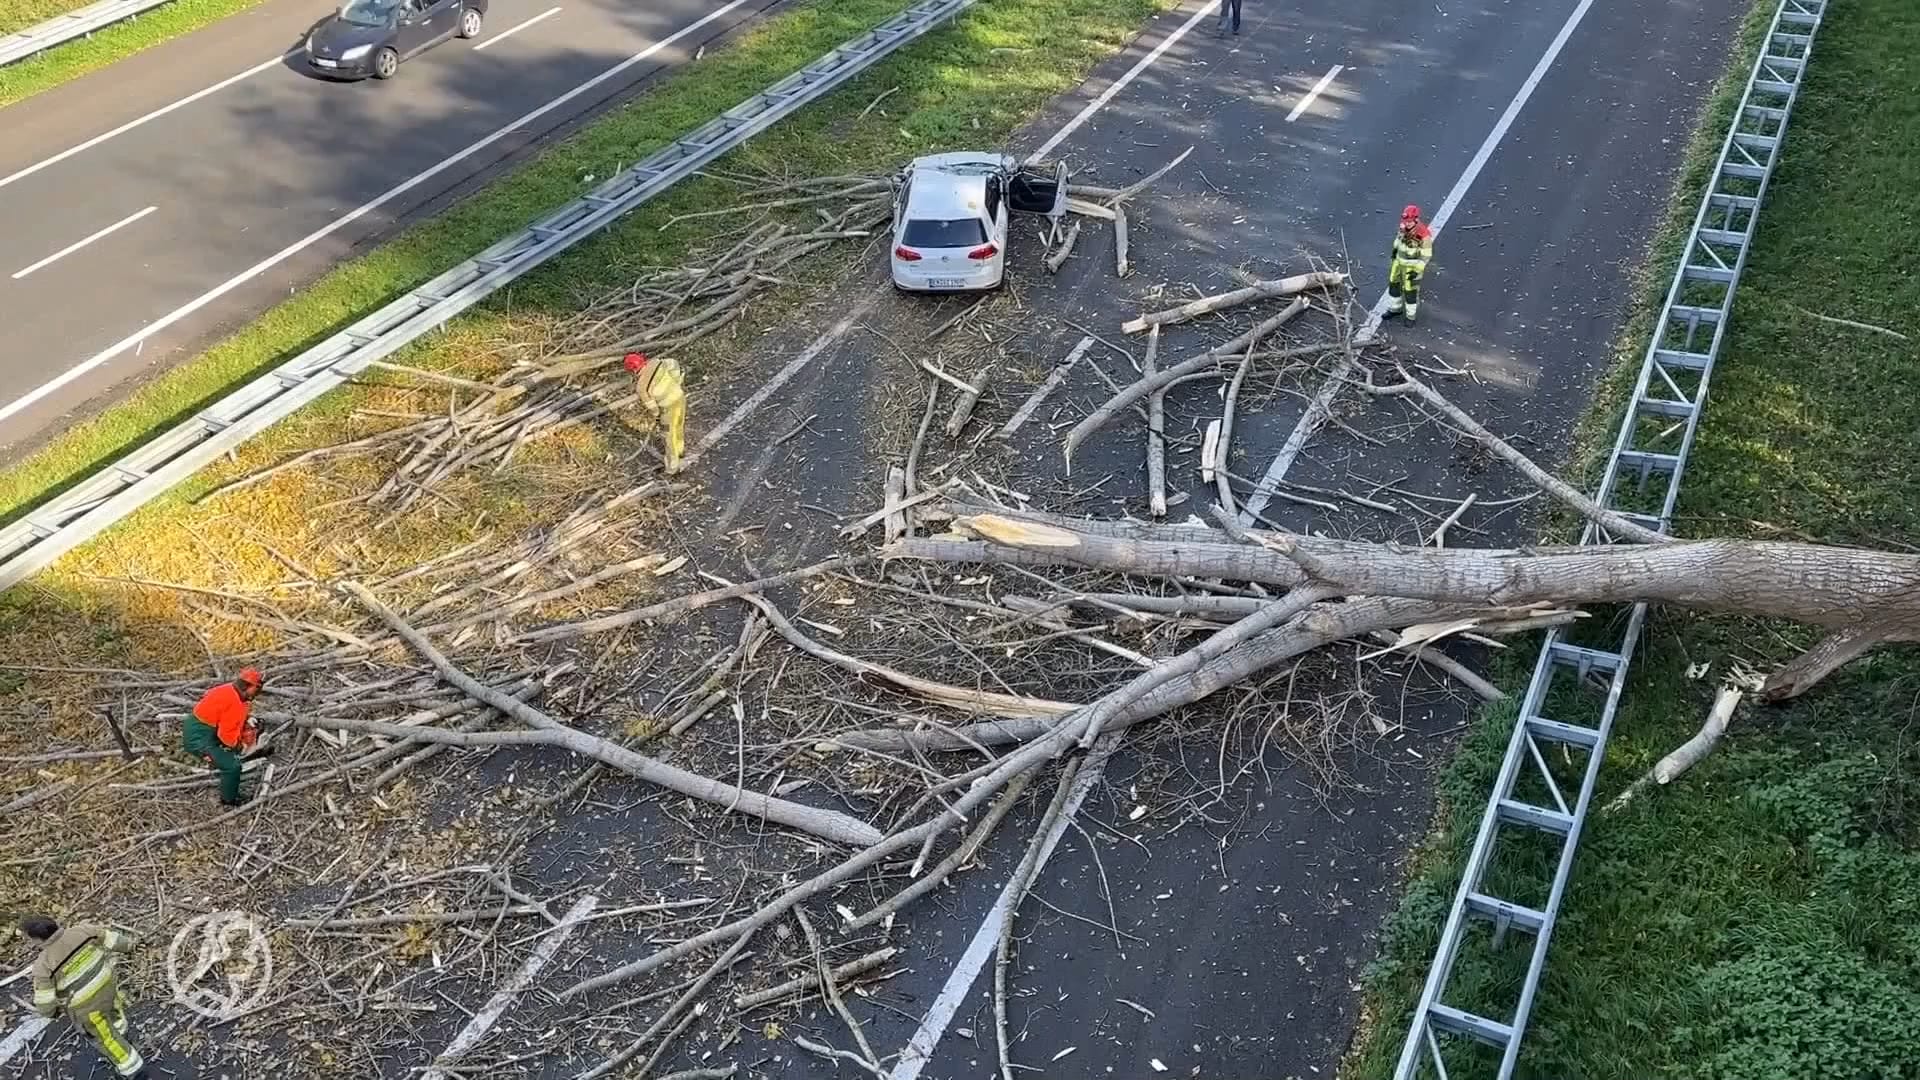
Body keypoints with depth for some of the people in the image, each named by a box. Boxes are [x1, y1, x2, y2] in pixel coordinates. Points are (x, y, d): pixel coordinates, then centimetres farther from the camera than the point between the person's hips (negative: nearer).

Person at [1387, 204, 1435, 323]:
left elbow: (1426, 255, -23)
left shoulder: (1423, 234, -33)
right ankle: (1395, 308, 42)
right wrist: (1395, 248, 23)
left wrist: (1417, 271, -23)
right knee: (1393, 284, 19)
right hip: (1399, 260, 7)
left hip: (1413, 266, -7)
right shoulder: (1405, 225, -14)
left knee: (1410, 291, 8)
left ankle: (1411, 315, 29)